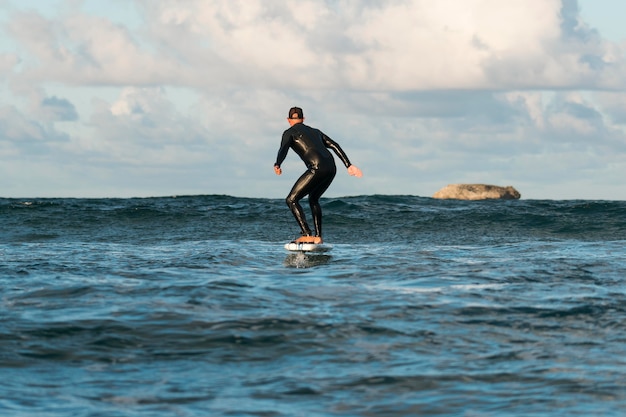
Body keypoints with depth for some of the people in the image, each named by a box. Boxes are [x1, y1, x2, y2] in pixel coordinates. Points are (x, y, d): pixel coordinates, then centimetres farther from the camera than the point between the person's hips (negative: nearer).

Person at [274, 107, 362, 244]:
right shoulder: (315, 131, 29)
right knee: (313, 199, 27)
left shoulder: (289, 132, 11)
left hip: (317, 168, -7)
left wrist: (277, 165, -22)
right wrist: (349, 166, 17)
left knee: (292, 200, 0)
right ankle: (318, 236, 20)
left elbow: (283, 149, -9)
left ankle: (307, 235, -13)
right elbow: (334, 146, 20)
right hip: (331, 167, 7)